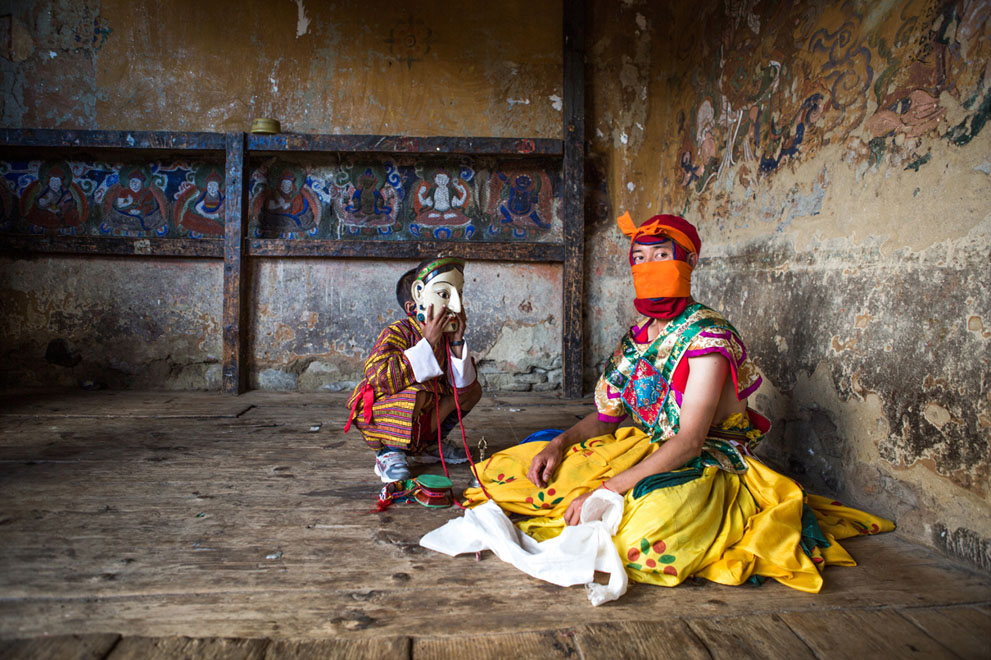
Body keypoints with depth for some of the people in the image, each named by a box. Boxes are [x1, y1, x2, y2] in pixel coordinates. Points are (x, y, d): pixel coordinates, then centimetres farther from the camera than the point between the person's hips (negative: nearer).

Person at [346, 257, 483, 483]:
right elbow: (381, 378, -37)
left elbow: (463, 385, -7)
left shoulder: (444, 337, -1)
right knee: (417, 393, -37)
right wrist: (428, 343, -33)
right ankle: (388, 451, -13)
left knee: (473, 390, 1)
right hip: (379, 413, -7)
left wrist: (457, 341, -17)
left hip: (418, 419, 7)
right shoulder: (397, 333, -21)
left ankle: (429, 444, 10)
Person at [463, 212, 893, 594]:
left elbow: (688, 441, -25)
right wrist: (559, 443, -8)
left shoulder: (707, 336, -18)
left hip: (705, 464, -7)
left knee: (645, 538, -42)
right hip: (644, 449, 7)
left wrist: (606, 489, -29)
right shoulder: (637, 335, 6)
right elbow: (607, 415, 12)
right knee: (510, 467, -4)